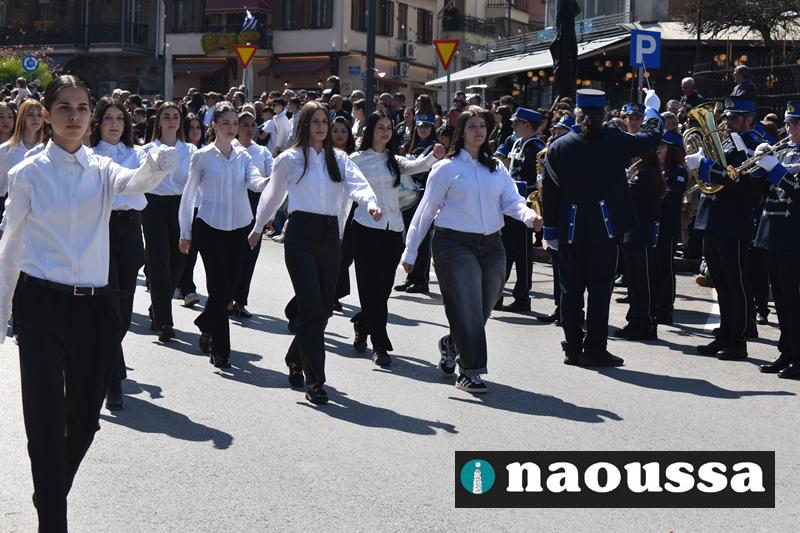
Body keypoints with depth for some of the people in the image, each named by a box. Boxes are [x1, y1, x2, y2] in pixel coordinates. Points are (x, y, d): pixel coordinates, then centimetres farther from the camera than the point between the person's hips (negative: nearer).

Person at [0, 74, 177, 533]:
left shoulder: (102, 169, 5)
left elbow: (137, 181, -18)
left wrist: (158, 165, -41)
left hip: (94, 305, 3)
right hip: (41, 304, -3)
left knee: (85, 418, 14)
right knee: (46, 421, -6)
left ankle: (54, 492, 41)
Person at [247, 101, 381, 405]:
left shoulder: (339, 159, 11)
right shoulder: (290, 159, 2)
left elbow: (357, 184, -8)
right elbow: (272, 195, 14)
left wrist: (370, 202, -28)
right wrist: (258, 228, 22)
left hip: (329, 234, 4)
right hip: (301, 234, -4)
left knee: (324, 309, 9)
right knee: (312, 309, -12)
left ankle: (296, 360, 34)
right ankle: (314, 381, -7)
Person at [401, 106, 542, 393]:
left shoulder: (497, 168, 12)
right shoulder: (447, 168, -1)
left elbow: (512, 201, 3)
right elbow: (426, 210, 0)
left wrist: (530, 216, -20)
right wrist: (410, 251, -2)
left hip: (491, 245, 5)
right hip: (455, 244, -5)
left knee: (483, 310, 11)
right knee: (468, 310, -8)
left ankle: (451, 344, 38)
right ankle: (469, 371, 2)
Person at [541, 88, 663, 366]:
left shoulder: (559, 146, -1)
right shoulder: (615, 141, -6)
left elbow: (549, 191, 3)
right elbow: (652, 136, 8)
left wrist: (550, 229, 11)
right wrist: (652, 109, 27)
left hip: (571, 228, 2)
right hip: (604, 227, -2)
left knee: (571, 289, 9)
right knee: (599, 288, 2)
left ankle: (572, 348, 14)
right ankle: (594, 350, 3)